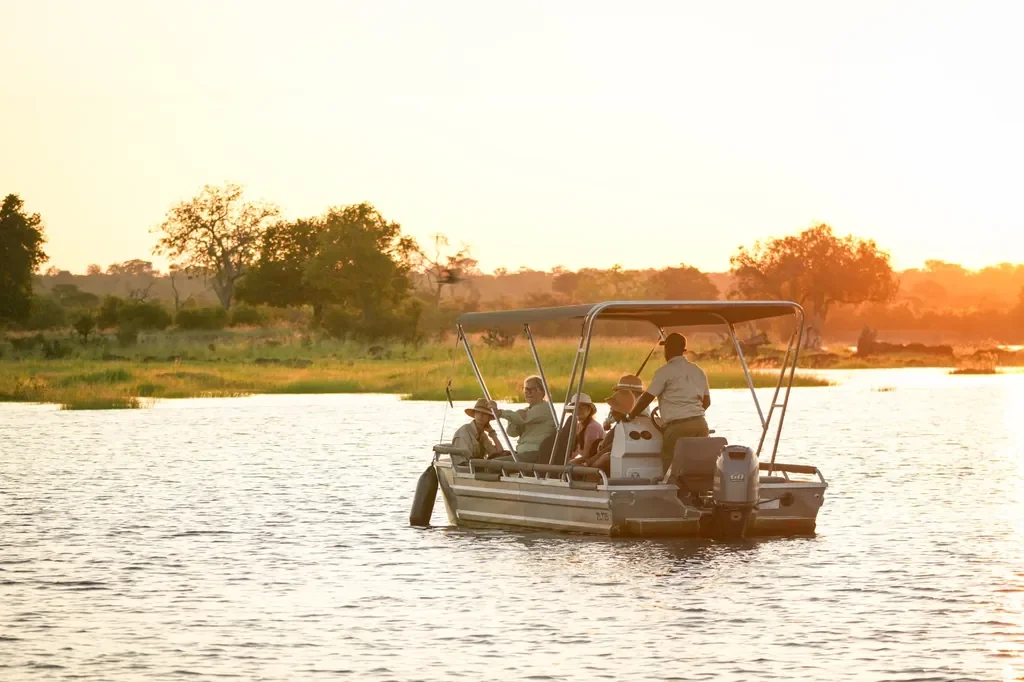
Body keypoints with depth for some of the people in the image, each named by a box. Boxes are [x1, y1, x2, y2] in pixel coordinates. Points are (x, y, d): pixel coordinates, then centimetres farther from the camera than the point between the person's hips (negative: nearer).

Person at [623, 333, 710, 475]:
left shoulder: (665, 371, -3)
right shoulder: (698, 371, 17)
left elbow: (647, 398, -2)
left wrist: (630, 416, 10)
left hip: (677, 426, -6)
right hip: (700, 424, 6)